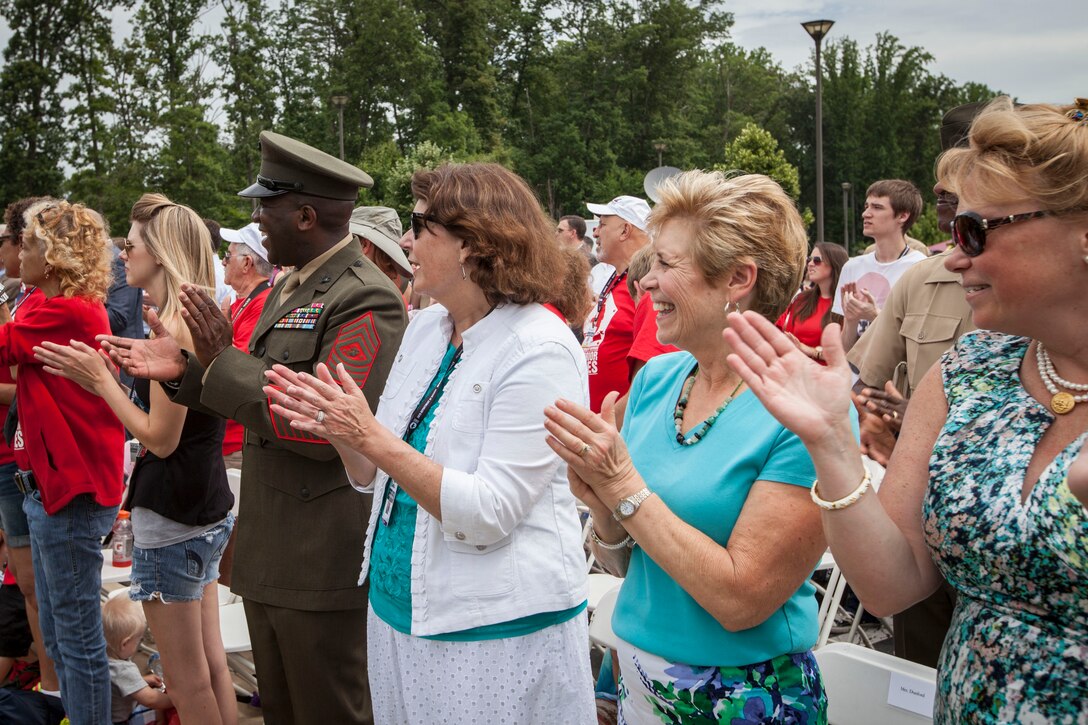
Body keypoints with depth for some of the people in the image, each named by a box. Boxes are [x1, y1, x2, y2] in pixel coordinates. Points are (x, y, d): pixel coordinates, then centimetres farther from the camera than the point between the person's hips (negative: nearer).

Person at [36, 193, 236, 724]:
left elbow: (161, 437, -19)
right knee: (212, 663, 17)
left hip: (171, 519, -10)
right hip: (206, 507, 10)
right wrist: (99, 379, 7)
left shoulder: (172, 328, -19)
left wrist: (101, 380, -10)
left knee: (187, 678, 4)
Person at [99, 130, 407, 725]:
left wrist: (223, 361, -20)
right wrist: (185, 370, 4)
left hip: (323, 564, -9)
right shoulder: (289, 287, 14)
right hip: (269, 557, 9)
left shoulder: (365, 298, -18)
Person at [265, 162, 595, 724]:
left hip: (494, 634, -7)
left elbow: (486, 514, -23)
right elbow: (378, 476, 11)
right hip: (397, 613, 7)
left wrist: (374, 439, -24)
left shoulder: (539, 350, -18)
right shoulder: (424, 328, 5)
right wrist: (338, 431, -8)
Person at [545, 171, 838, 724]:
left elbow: (741, 600, -23)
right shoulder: (654, 379, -2)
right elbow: (622, 563, 4)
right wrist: (603, 506, -16)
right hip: (638, 677, 6)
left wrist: (625, 486, -23)